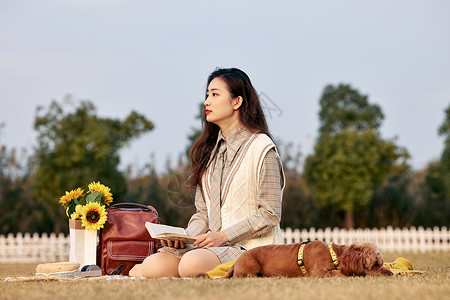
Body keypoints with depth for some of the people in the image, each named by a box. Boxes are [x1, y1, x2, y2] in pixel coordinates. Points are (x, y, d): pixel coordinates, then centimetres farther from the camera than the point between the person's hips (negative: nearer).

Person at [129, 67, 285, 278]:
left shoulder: (261, 148, -5)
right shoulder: (209, 149, 17)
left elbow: (270, 215, -9)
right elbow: (203, 213, 16)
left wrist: (224, 236, -17)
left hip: (248, 247, -5)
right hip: (214, 245, 5)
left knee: (191, 264, -35)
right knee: (153, 266, -22)